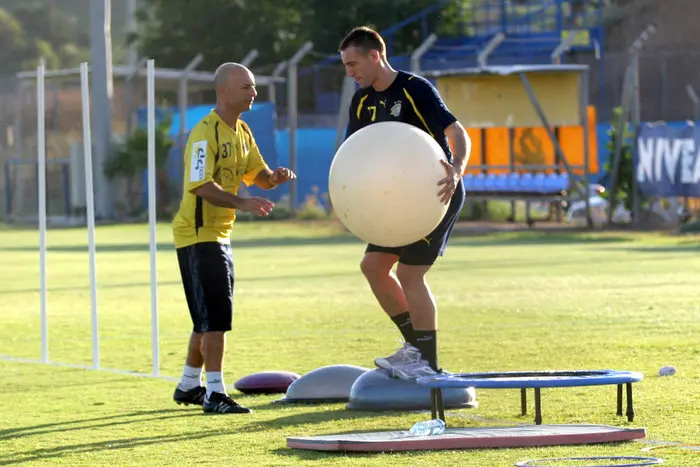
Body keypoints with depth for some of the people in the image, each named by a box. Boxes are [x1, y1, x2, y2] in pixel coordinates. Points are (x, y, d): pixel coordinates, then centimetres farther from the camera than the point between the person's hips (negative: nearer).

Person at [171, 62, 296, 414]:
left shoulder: (242, 133, 11)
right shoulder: (205, 133, -18)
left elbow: (259, 176, 14)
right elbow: (202, 186, -26)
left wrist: (275, 177, -9)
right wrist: (241, 203, -37)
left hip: (219, 234, 9)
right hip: (197, 235, -9)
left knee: (210, 318, 16)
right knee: (216, 316, -12)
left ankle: (189, 386, 29)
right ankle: (215, 395, -11)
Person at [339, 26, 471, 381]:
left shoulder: (416, 90, -18)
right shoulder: (363, 102, 7)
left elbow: (457, 133, -25)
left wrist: (457, 170, -44)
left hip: (438, 192, -9)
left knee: (409, 273, -11)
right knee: (373, 264, 5)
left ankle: (430, 366, -3)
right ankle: (416, 347, 14)